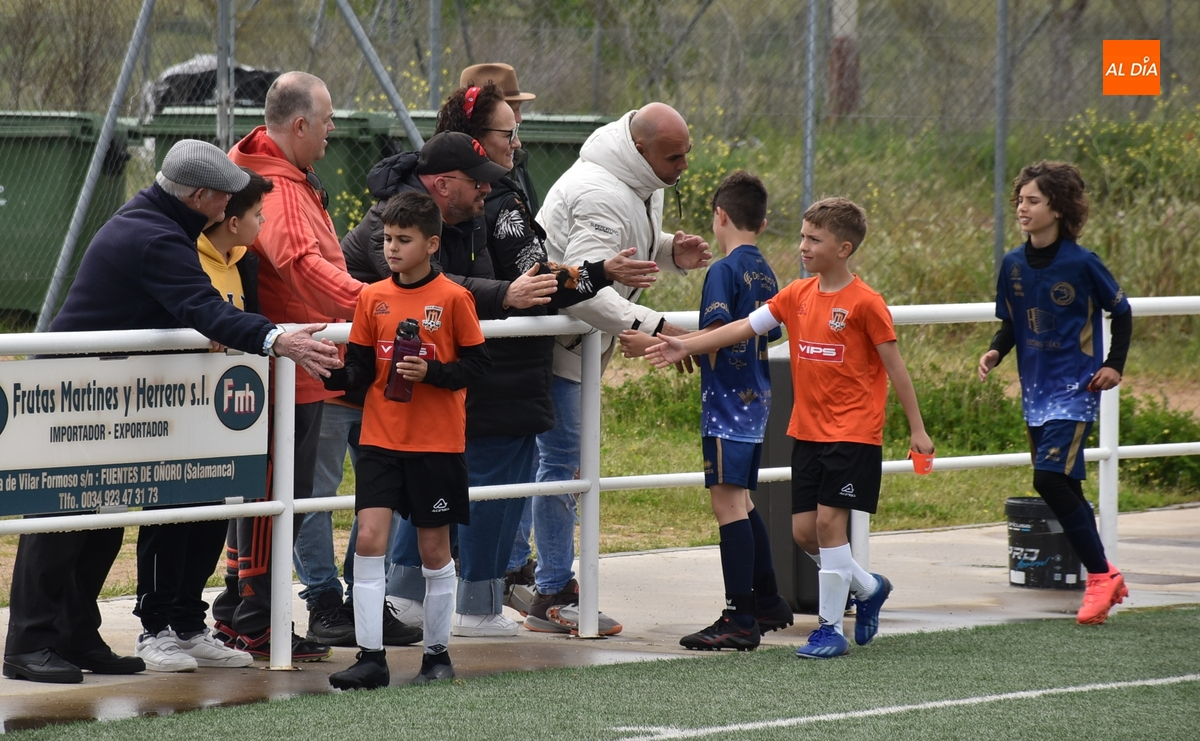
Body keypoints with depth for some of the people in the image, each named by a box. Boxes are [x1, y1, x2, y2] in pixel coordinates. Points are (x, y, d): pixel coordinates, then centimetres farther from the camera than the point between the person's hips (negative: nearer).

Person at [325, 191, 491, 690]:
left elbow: (476, 363, -5)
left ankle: (437, 653, 20)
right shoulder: (373, 298, 5)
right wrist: (332, 372, -13)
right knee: (369, 538, -10)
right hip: (380, 439, 3)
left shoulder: (453, 298, -5)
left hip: (437, 443, -3)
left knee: (434, 548, 7)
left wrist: (431, 372, -20)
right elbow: (360, 369, 7)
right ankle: (370, 658, -7)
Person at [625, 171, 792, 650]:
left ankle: (740, 620, -14)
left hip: (727, 401, -9)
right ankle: (769, 605, 27)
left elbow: (717, 336, -23)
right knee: (741, 501, 20)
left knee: (728, 500, -10)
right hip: (756, 400, 9)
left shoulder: (724, 272, -12)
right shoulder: (766, 275, 13)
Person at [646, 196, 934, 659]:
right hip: (807, 430, 6)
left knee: (829, 521, -11)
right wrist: (686, 346, -5)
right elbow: (745, 327, 4)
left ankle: (831, 628, -3)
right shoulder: (797, 295, 7)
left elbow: (894, 366, -6)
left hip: (853, 433, -6)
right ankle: (868, 587, 29)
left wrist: (916, 429, -3)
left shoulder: (865, 303, -10)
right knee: (804, 530, 5)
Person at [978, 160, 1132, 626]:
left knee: (1050, 478, -19)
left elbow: (1121, 312, 2)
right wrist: (995, 352, -5)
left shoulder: (1082, 264, -11)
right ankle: (1104, 575, 23)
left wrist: (1115, 364, -5)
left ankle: (1100, 575, -9)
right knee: (1063, 489, 10)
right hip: (1036, 390, 6)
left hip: (1075, 390, -6)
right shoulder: (1013, 265, 3)